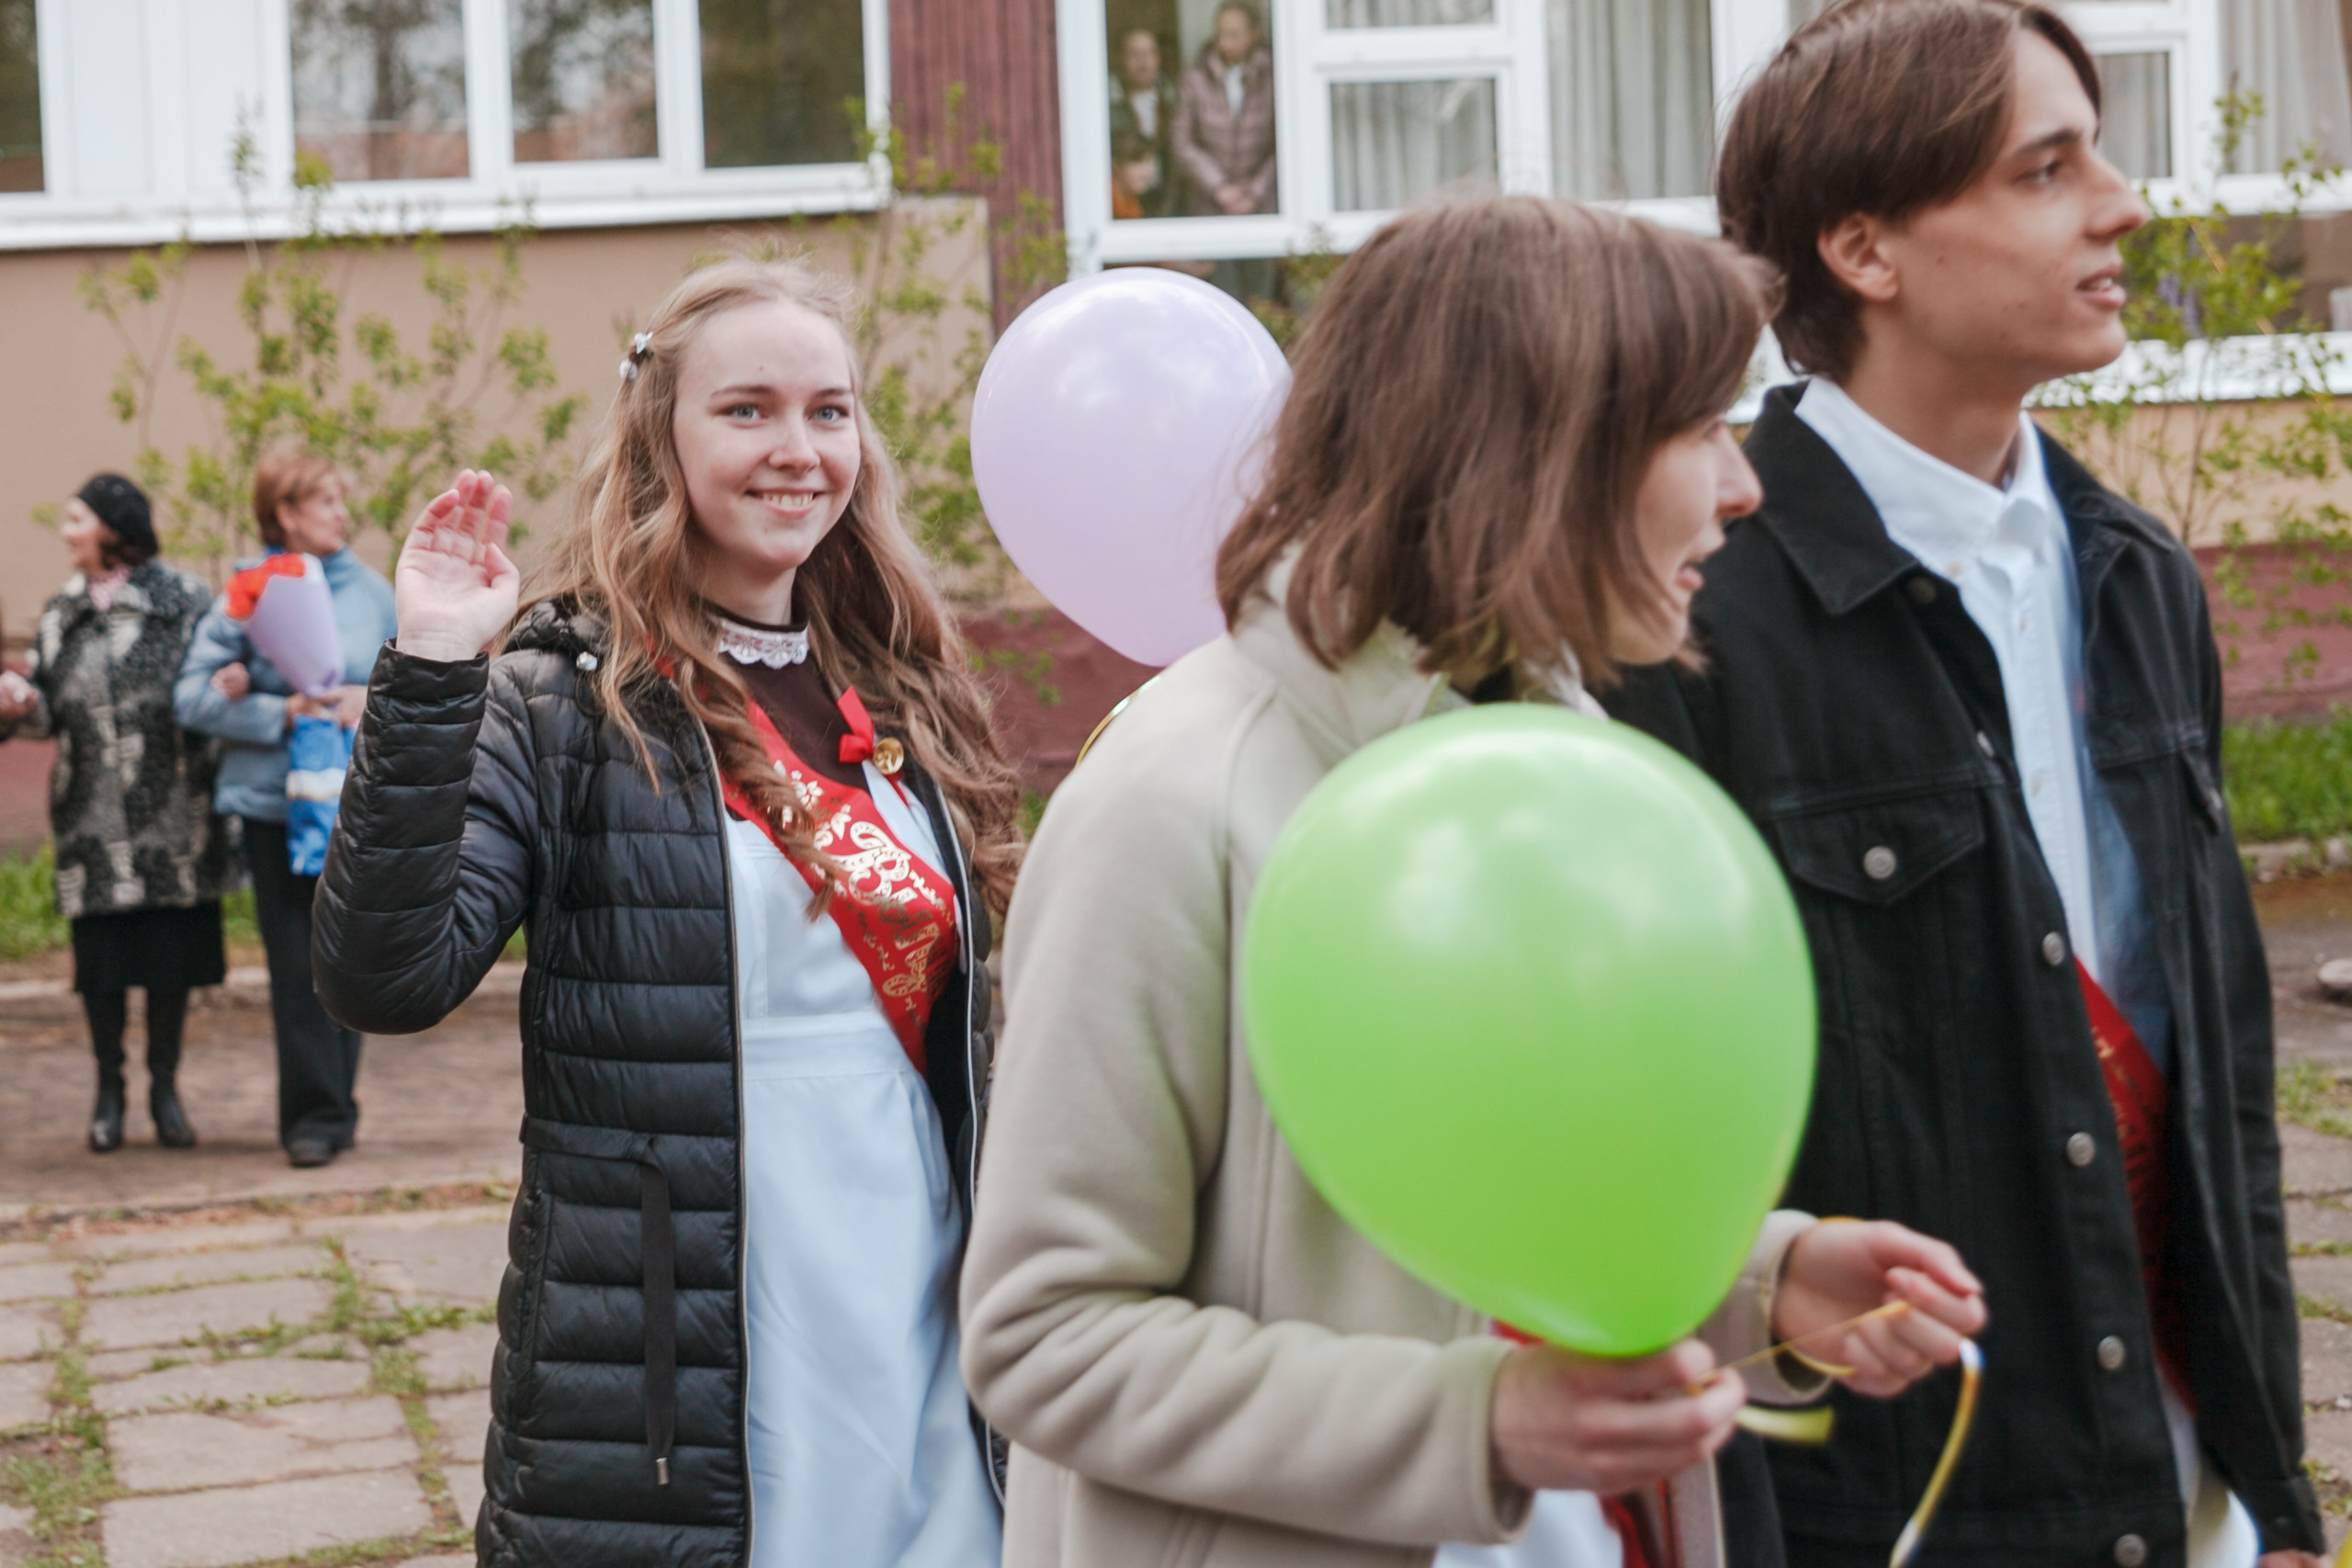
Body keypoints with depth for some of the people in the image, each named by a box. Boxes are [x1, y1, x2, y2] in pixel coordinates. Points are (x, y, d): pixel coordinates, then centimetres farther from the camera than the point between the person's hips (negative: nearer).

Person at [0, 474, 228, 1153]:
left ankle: (165, 1086, 18)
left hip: (173, 815, -3)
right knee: (100, 956, 4)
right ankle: (109, 1088, 19)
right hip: (93, 821, 3)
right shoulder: (61, 615, 11)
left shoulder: (185, 600, -1)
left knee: (173, 952, 4)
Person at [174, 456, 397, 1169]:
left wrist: (373, 698, -8)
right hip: (275, 800, -2)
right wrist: (281, 714, -14)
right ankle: (316, 1115, 3)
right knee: (296, 963, -3)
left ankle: (331, 1105, 18)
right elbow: (194, 695, -4)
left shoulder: (369, 589, 8)